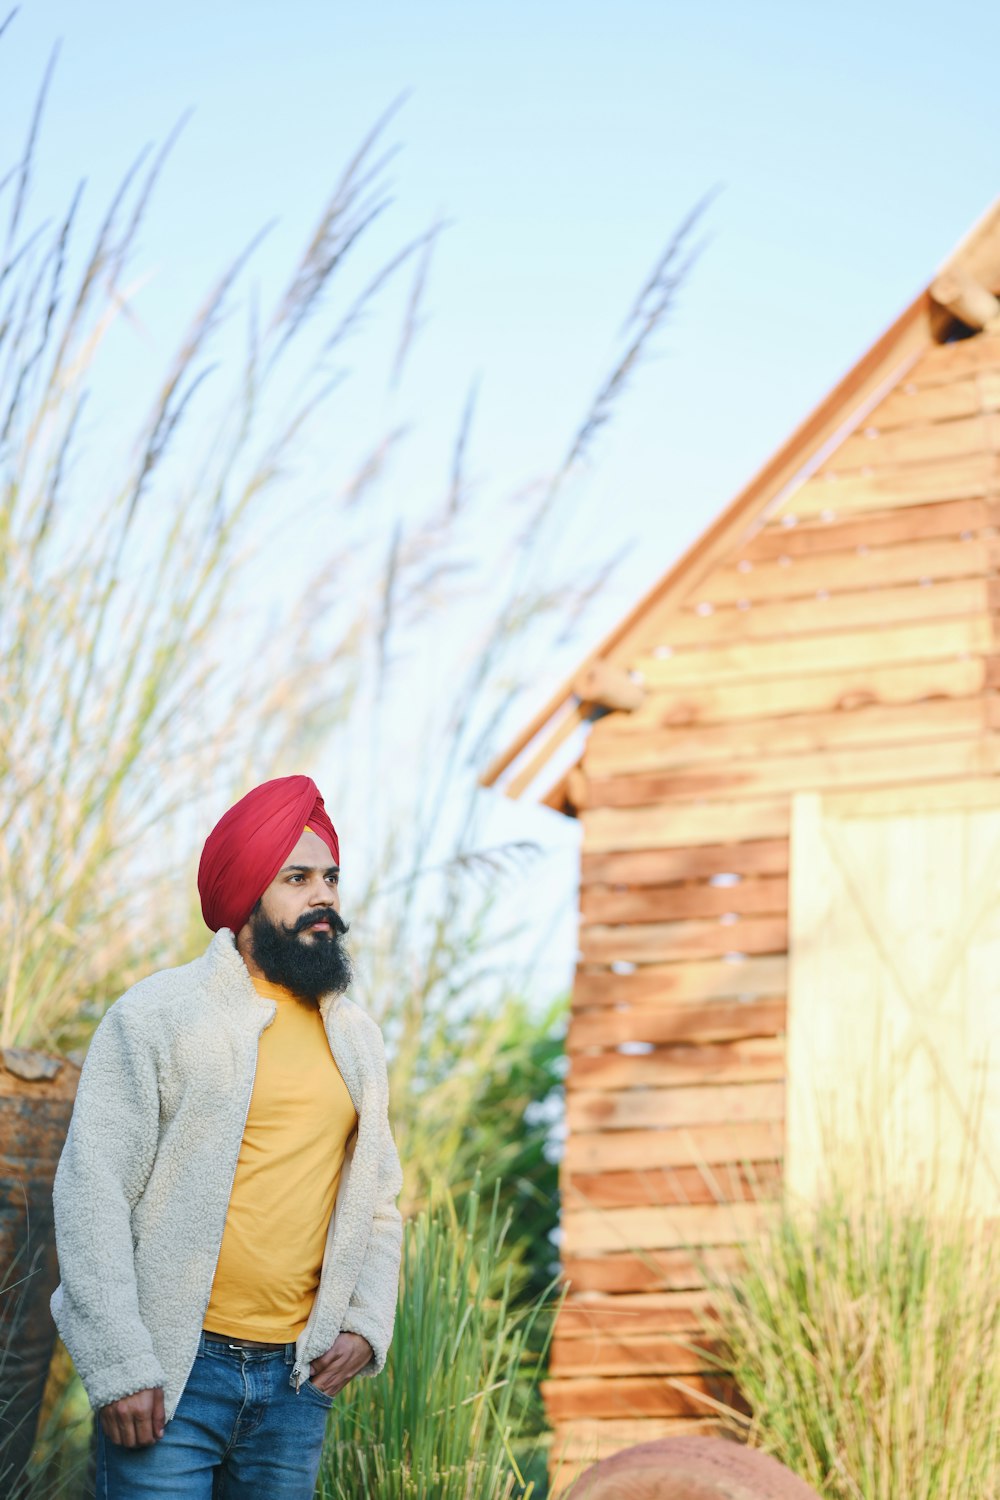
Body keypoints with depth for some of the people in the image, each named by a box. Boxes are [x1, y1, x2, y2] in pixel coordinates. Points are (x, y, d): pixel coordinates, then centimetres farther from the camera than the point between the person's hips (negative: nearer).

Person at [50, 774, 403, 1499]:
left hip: (297, 1383, 5)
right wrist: (120, 1369, -13)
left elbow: (379, 1199, 21)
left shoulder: (357, 1038, 13)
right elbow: (91, 1194, -7)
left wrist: (367, 1323, 5)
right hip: (171, 1379, -5)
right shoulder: (159, 1014, -3)